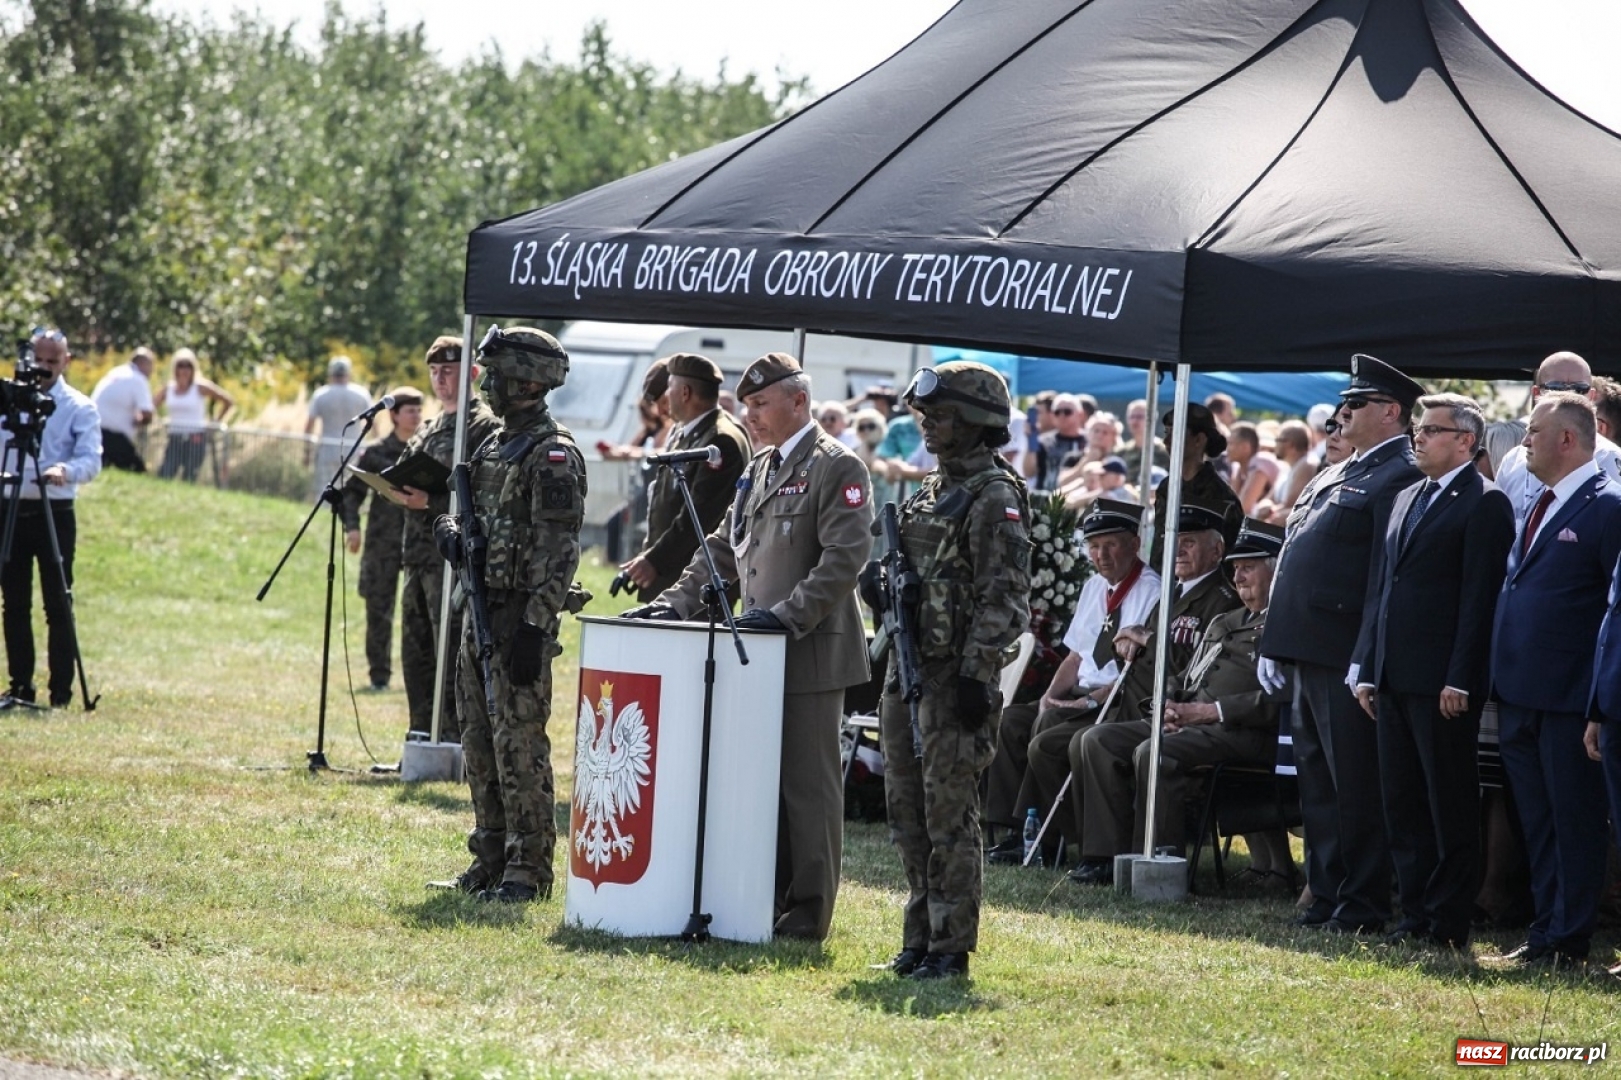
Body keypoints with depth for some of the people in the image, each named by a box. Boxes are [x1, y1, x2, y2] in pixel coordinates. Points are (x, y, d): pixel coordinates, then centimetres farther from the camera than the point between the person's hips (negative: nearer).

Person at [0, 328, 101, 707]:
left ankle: (61, 690, -1)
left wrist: (64, 470, -31)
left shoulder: (79, 408, -1)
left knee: (58, 605, -4)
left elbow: (91, 461, -12)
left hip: (55, 514, -4)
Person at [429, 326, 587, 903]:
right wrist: (451, 533, 1)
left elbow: (559, 550, -19)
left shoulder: (552, 454, -13)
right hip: (482, 608, 10)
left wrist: (534, 626, -24)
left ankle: (529, 870, -4)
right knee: (480, 742, 13)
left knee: (519, 745, -8)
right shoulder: (496, 445, 16)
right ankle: (490, 861, 20)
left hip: (522, 614, -10)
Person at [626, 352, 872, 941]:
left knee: (807, 783, -5)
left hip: (811, 654, -8)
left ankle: (808, 912, 0)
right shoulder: (760, 468, 18)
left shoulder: (837, 468, -8)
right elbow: (724, 548, 21)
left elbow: (844, 558, -16)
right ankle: (767, 898, 18)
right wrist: (678, 601, 8)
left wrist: (788, 614, -23)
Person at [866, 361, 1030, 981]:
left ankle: (950, 948, -2)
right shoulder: (930, 492, 17)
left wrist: (975, 674, -20)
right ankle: (921, 937, 19)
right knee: (908, 810, 11)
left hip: (956, 679, -9)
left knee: (949, 814, -6)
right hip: (909, 672, 9)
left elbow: (1005, 599, -16)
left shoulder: (994, 498, -11)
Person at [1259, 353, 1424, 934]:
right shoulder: (1331, 477, 20)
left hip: (1347, 660, -10)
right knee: (1317, 783, 13)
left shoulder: (1400, 479, -10)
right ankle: (1326, 895, 19)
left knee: (1354, 786, -4)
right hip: (1309, 656, 10)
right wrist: (1274, 643, 19)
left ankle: (1362, 903, 1)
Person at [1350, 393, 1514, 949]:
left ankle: (1448, 921, 1)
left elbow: (1480, 596, -13)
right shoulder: (1406, 500, 18)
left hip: (1443, 684, -8)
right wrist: (1368, 670, 14)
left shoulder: (1485, 504, -7)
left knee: (1451, 805, -2)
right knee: (1401, 803, 10)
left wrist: (1460, 680, -18)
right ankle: (1415, 914, 15)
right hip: (1395, 680, 8)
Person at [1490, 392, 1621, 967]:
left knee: (1575, 822, 0)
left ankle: (1568, 940, 5)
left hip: (1569, 700, -9)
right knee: (1537, 823, 14)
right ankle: (1545, 931, 21)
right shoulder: (1539, 506, 15)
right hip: (1519, 698, 9)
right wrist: (1500, 682, 14)